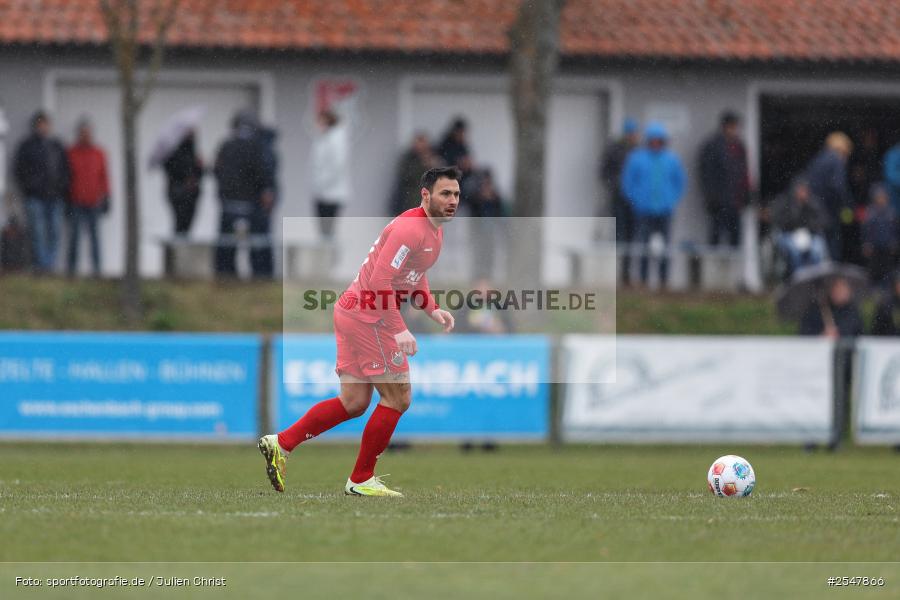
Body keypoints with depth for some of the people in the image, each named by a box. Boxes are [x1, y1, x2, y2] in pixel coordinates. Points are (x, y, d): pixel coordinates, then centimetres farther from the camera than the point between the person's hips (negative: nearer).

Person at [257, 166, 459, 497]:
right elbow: (380, 283, -25)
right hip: (367, 317, -10)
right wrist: (399, 330, -27)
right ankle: (361, 480, 4)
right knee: (397, 397, -5)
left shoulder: (434, 231, 14)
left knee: (354, 402, 11)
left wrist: (432, 309, 7)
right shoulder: (409, 228, -19)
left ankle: (281, 443, 14)